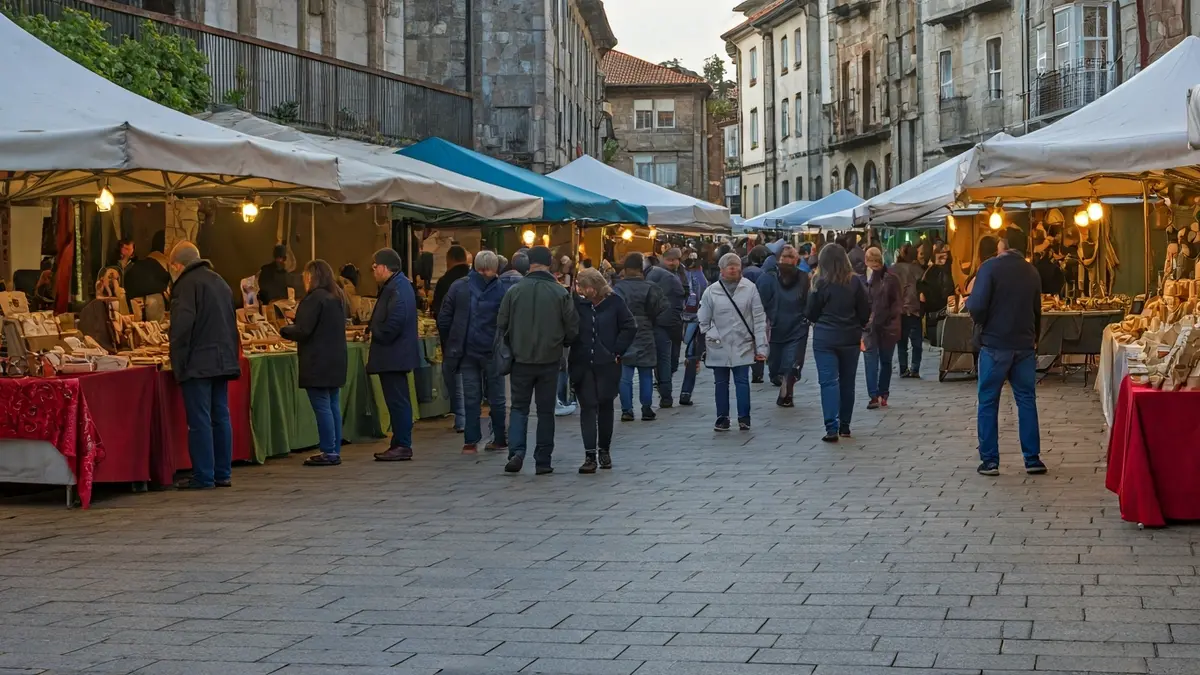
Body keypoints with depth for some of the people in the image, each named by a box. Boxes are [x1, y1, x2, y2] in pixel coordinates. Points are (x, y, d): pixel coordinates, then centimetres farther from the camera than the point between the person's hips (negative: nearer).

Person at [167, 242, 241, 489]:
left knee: (199, 420, -5)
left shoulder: (187, 284, -9)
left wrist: (177, 362, -12)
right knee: (221, 417, 11)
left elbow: (181, 326, -18)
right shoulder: (220, 282, 18)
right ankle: (223, 473, 14)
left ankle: (203, 476, -5)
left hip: (198, 364, -8)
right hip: (224, 361, 8)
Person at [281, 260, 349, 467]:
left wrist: (284, 330, 2)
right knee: (333, 406, 10)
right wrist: (298, 318, 24)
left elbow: (303, 331, -17)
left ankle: (329, 452, -6)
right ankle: (335, 450, 13)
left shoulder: (315, 298, -15)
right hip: (335, 361, 9)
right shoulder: (337, 297, 13)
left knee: (322, 407, -6)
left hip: (317, 363, -9)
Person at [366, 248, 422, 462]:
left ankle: (403, 446, -4)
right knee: (397, 400, 13)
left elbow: (393, 324, -25)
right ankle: (400, 444, 18)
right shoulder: (394, 286, 16)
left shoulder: (398, 288, -17)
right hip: (394, 355, 11)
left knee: (397, 400, -7)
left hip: (393, 354, -11)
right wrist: (372, 329, 6)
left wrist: (374, 333, -11)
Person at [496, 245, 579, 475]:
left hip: (521, 360, 0)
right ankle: (543, 461, 10)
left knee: (519, 407, 11)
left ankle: (516, 451, -9)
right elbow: (573, 327, -3)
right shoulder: (560, 293, -7)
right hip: (550, 361, 0)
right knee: (546, 411, 9)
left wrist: (511, 347, 16)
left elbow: (501, 325, 0)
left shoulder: (514, 291, -6)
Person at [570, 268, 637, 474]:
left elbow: (630, 327, -1)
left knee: (605, 405, 10)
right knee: (588, 407, -3)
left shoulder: (614, 302, -4)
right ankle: (590, 455, -5)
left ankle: (604, 450, 24)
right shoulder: (577, 303, -2)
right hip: (582, 365, 0)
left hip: (607, 364, 0)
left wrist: (616, 351, -5)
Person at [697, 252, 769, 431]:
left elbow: (759, 319, -3)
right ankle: (722, 418, 16)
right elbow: (703, 320, 6)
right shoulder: (711, 291, -2)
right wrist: (712, 336, -3)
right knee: (721, 383, 8)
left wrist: (761, 347, -6)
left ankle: (744, 418, 5)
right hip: (719, 347, 1)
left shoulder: (750, 288, -3)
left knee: (742, 381, -3)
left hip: (743, 346, -1)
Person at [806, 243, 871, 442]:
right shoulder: (856, 282, -5)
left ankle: (832, 428, -13)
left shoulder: (821, 283, -10)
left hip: (825, 338, -3)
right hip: (850, 338, 3)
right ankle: (844, 426, 21)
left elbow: (811, 313, -3)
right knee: (847, 381, 14)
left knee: (829, 381, -3)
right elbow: (866, 311, 0)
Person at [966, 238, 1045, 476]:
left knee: (988, 402, 5)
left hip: (995, 345, -4)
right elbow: (1037, 310, 14)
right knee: (1027, 400, 9)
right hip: (1025, 345, 4)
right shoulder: (1032, 272, 5)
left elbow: (977, 307, -18)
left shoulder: (990, 267, -11)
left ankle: (989, 461, 5)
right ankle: (1032, 459, 9)